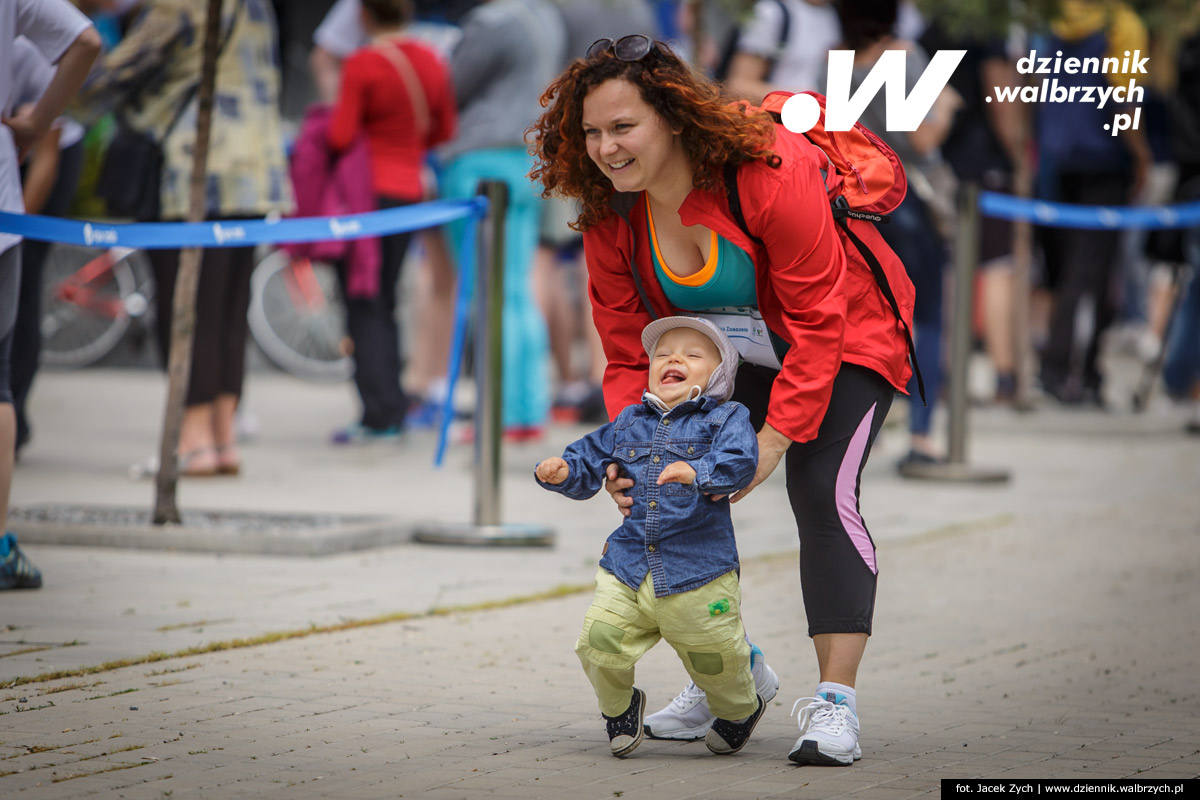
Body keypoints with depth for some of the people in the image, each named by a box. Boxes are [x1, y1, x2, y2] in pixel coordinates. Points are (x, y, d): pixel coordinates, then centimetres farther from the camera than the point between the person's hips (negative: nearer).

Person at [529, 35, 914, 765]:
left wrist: (774, 440, -32)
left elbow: (817, 321, -29)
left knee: (822, 493, -22)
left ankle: (836, 701, -23)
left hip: (843, 336, -6)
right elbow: (630, 350, -8)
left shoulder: (767, 172, -34)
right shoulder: (610, 213, -16)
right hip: (730, 349, 6)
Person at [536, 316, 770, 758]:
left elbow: (739, 461, -20)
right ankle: (619, 706, 20)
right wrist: (563, 472, -4)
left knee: (714, 661, 6)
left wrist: (699, 473, -38)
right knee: (600, 643, -11)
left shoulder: (725, 419, -2)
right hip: (627, 571, 4)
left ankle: (741, 710, 40)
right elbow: (589, 462, 18)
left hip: (698, 574, -3)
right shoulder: (628, 424, 13)